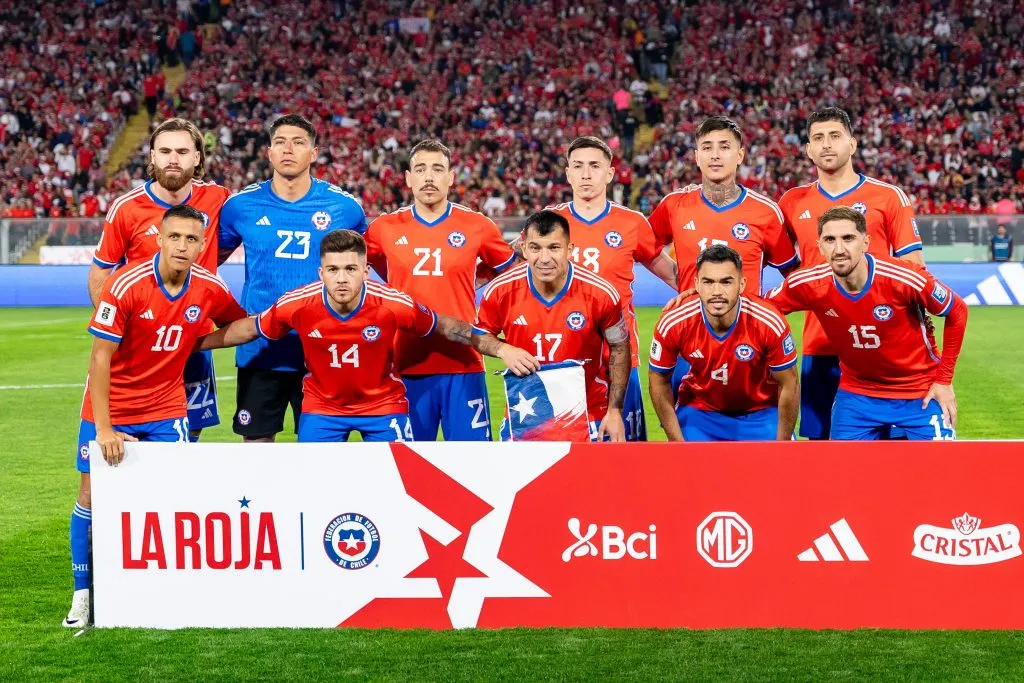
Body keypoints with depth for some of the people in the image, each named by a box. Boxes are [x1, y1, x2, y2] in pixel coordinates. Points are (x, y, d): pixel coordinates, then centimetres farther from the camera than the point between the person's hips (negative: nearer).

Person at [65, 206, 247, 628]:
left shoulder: (209, 289, -10)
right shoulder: (126, 285, -21)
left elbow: (241, 324, 13)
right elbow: (100, 359, -20)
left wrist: (194, 342, 0)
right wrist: (104, 428, -24)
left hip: (166, 409, 2)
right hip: (111, 408, -2)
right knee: (91, 496, 2)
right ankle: (83, 595, 14)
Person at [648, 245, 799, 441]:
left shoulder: (770, 322, -26)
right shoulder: (672, 324, -23)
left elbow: (789, 385, -12)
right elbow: (658, 381, -6)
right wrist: (677, 441, -7)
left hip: (761, 413, 0)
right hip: (698, 412, 0)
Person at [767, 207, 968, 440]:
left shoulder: (903, 279, -24)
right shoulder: (809, 285, -18)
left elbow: (957, 312, -9)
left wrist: (944, 380, -7)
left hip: (921, 393, -2)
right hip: (856, 393, 2)